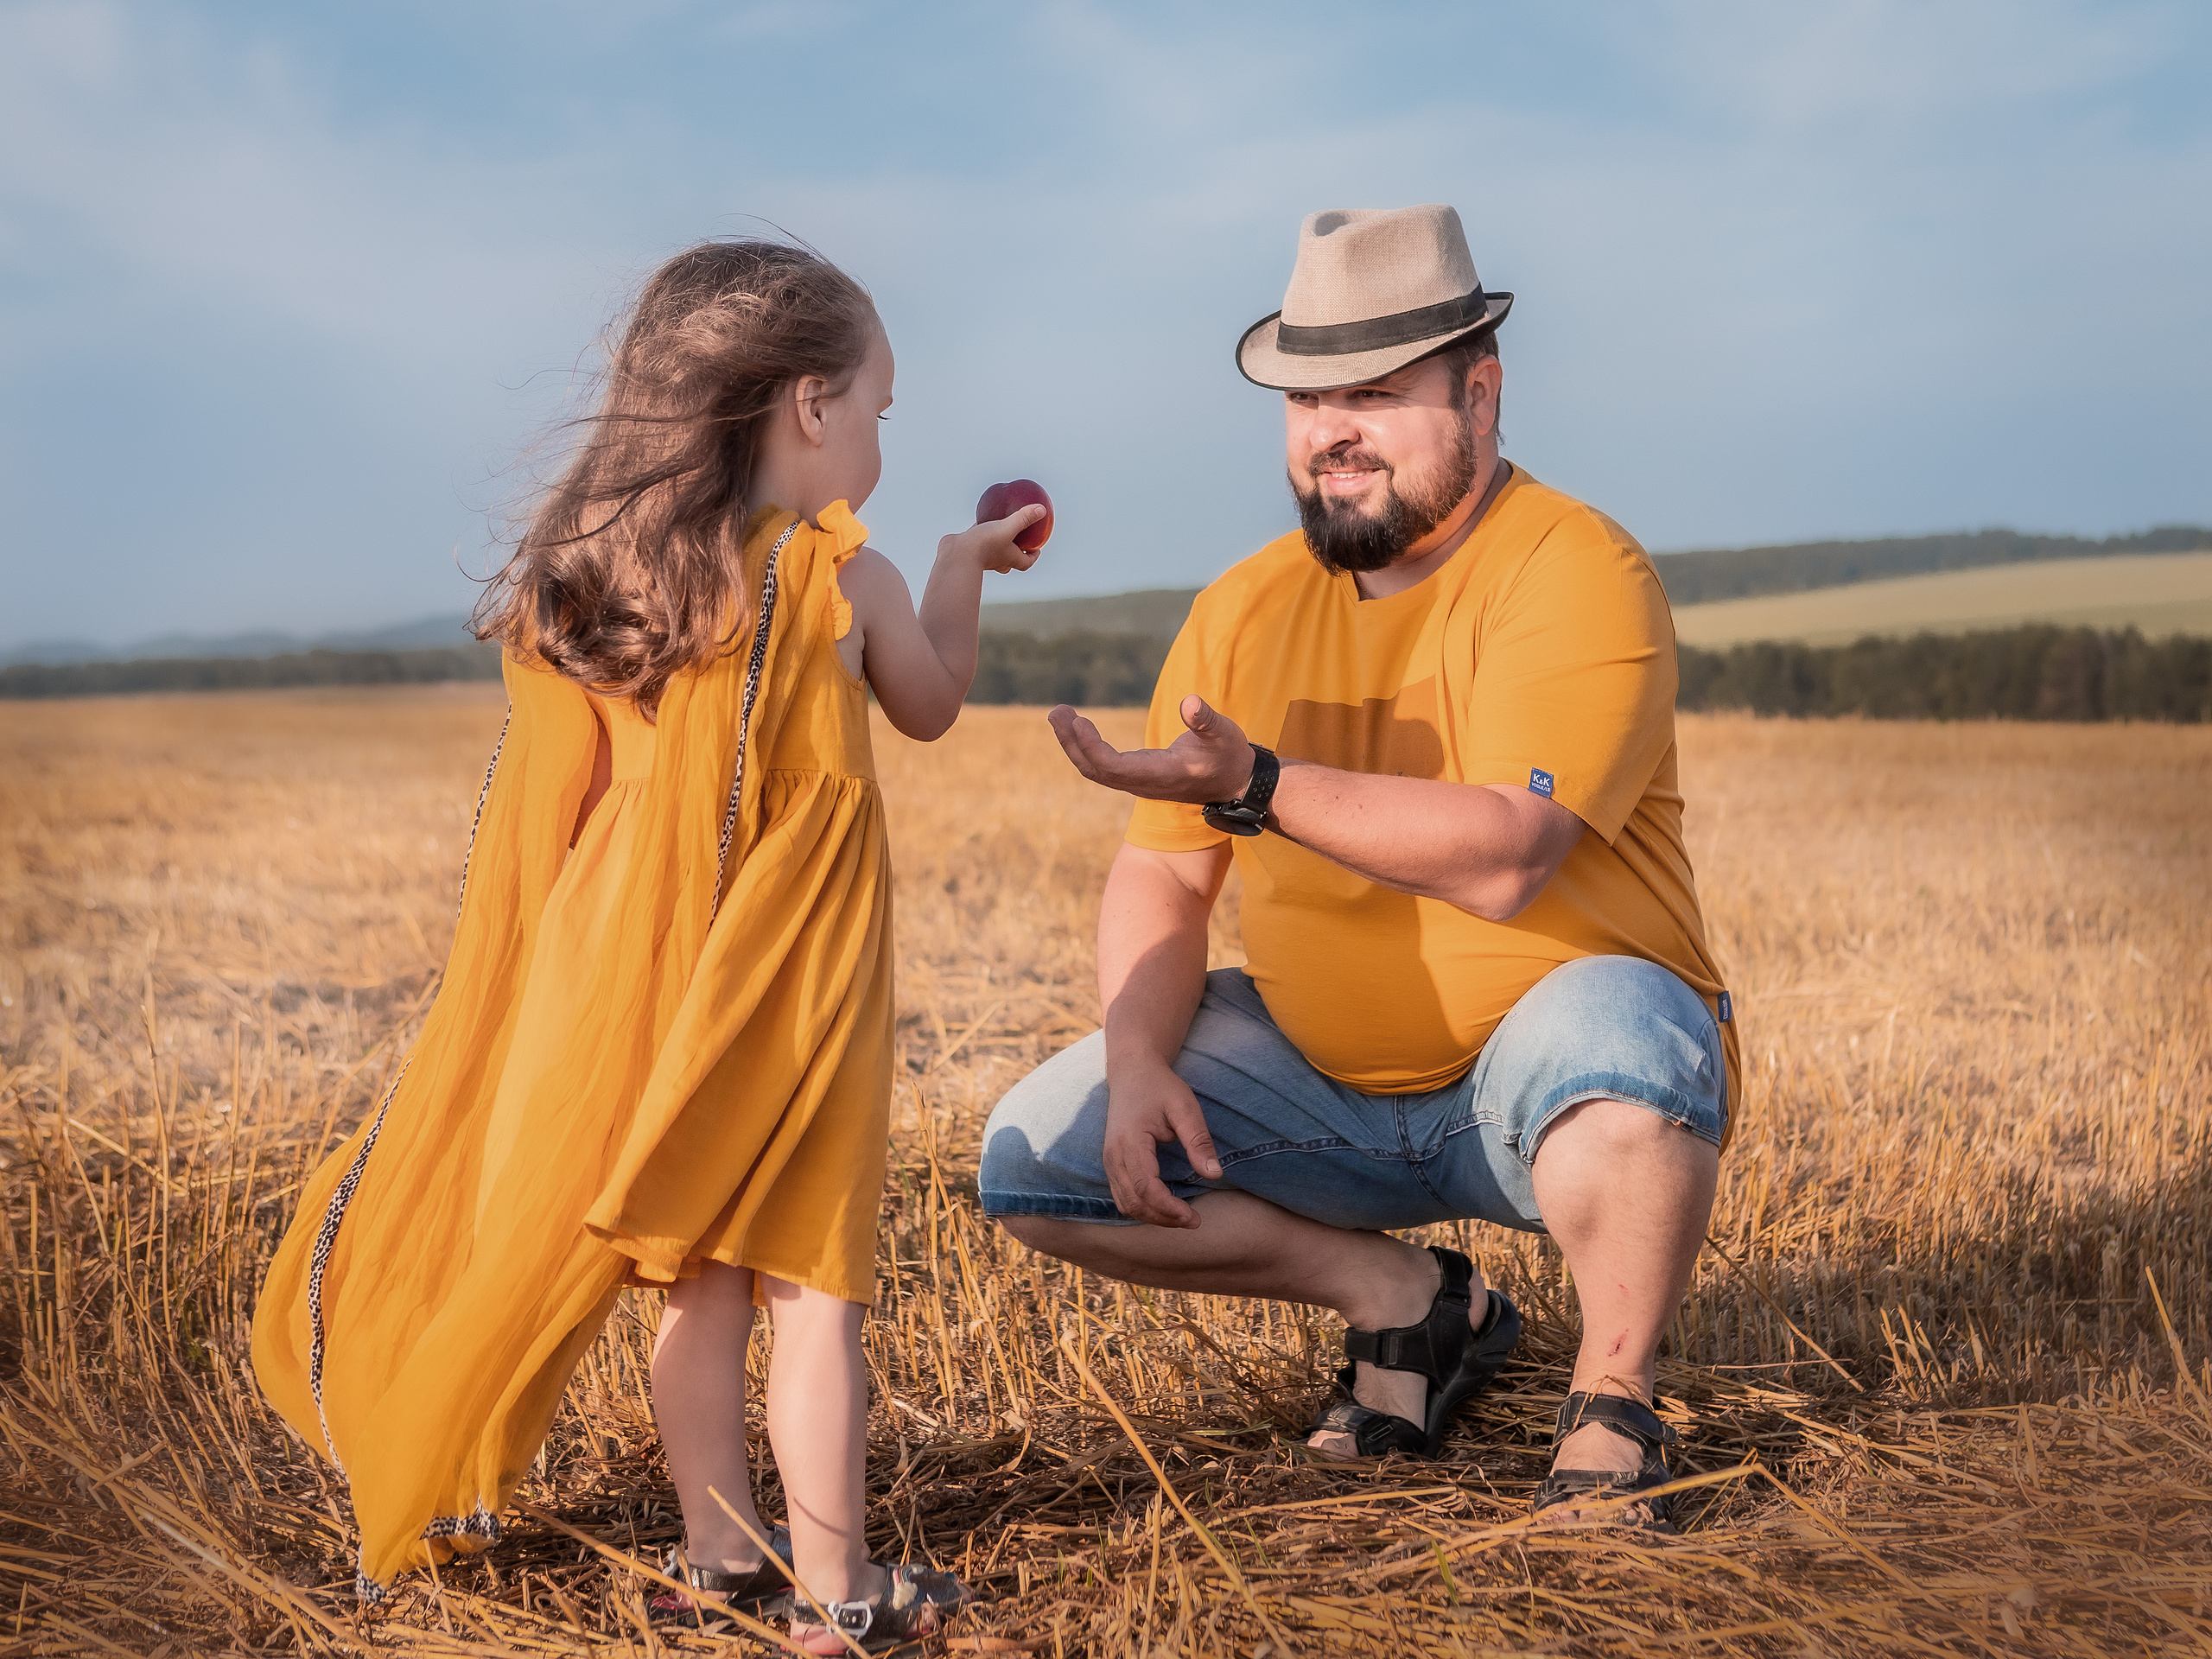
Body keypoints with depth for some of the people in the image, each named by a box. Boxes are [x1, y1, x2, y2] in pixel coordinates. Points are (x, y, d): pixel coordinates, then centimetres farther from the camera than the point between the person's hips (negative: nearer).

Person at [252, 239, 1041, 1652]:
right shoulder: (848, 581, -8)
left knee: (699, 1281, 14)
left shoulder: (592, 585, 2)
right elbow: (932, 709, 13)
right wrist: (963, 569, 26)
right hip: (794, 995, -4)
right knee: (813, 1286, 3)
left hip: (642, 991, 4)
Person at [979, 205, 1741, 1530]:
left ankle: (1613, 1403, -11)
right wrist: (1140, 1061, -12)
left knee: (1616, 1047, -40)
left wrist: (1253, 783, -36)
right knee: (1033, 1160, -7)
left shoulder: (1577, 575, -15)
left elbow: (1500, 857, -29)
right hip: (1325, 1087, 6)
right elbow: (1164, 875, 4)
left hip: (1533, 1069, -6)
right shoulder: (1247, 609, 5)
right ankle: (1403, 1296, 7)